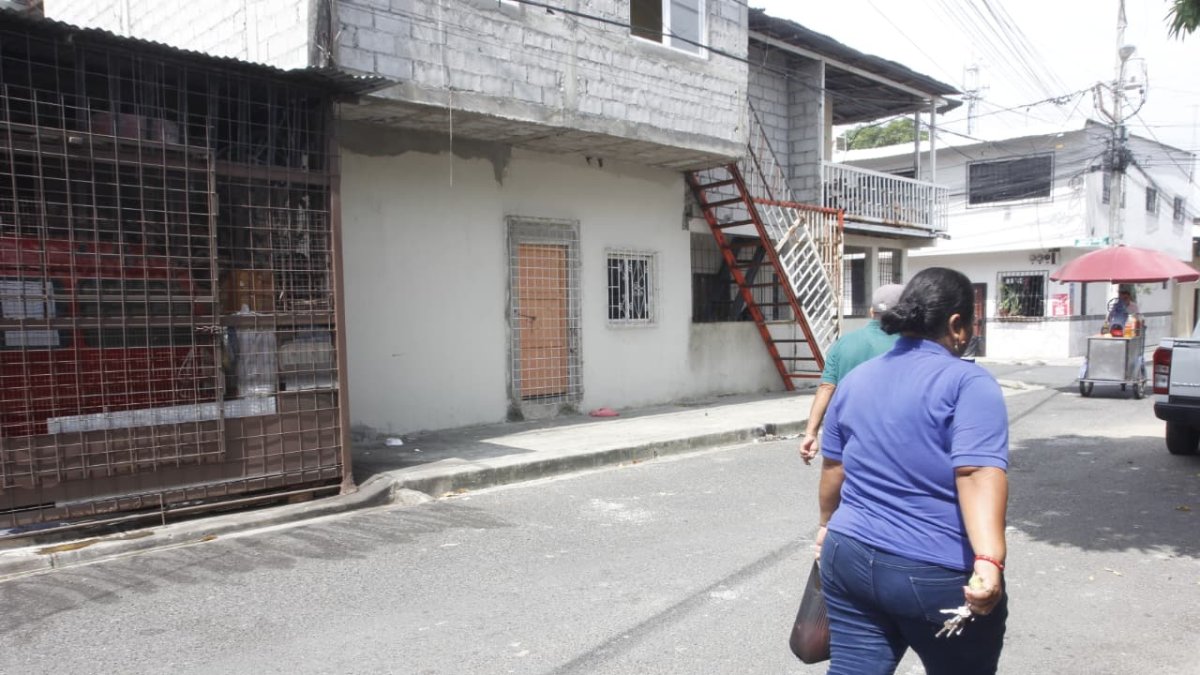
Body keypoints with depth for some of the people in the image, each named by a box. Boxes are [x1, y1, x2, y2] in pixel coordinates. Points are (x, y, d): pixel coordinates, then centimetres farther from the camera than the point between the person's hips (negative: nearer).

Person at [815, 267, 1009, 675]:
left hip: (850, 559, 5)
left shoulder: (855, 380, 8)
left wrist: (828, 525, 29)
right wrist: (989, 561, -30)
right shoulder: (968, 382, -10)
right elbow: (977, 474, -23)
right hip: (938, 576, -5)